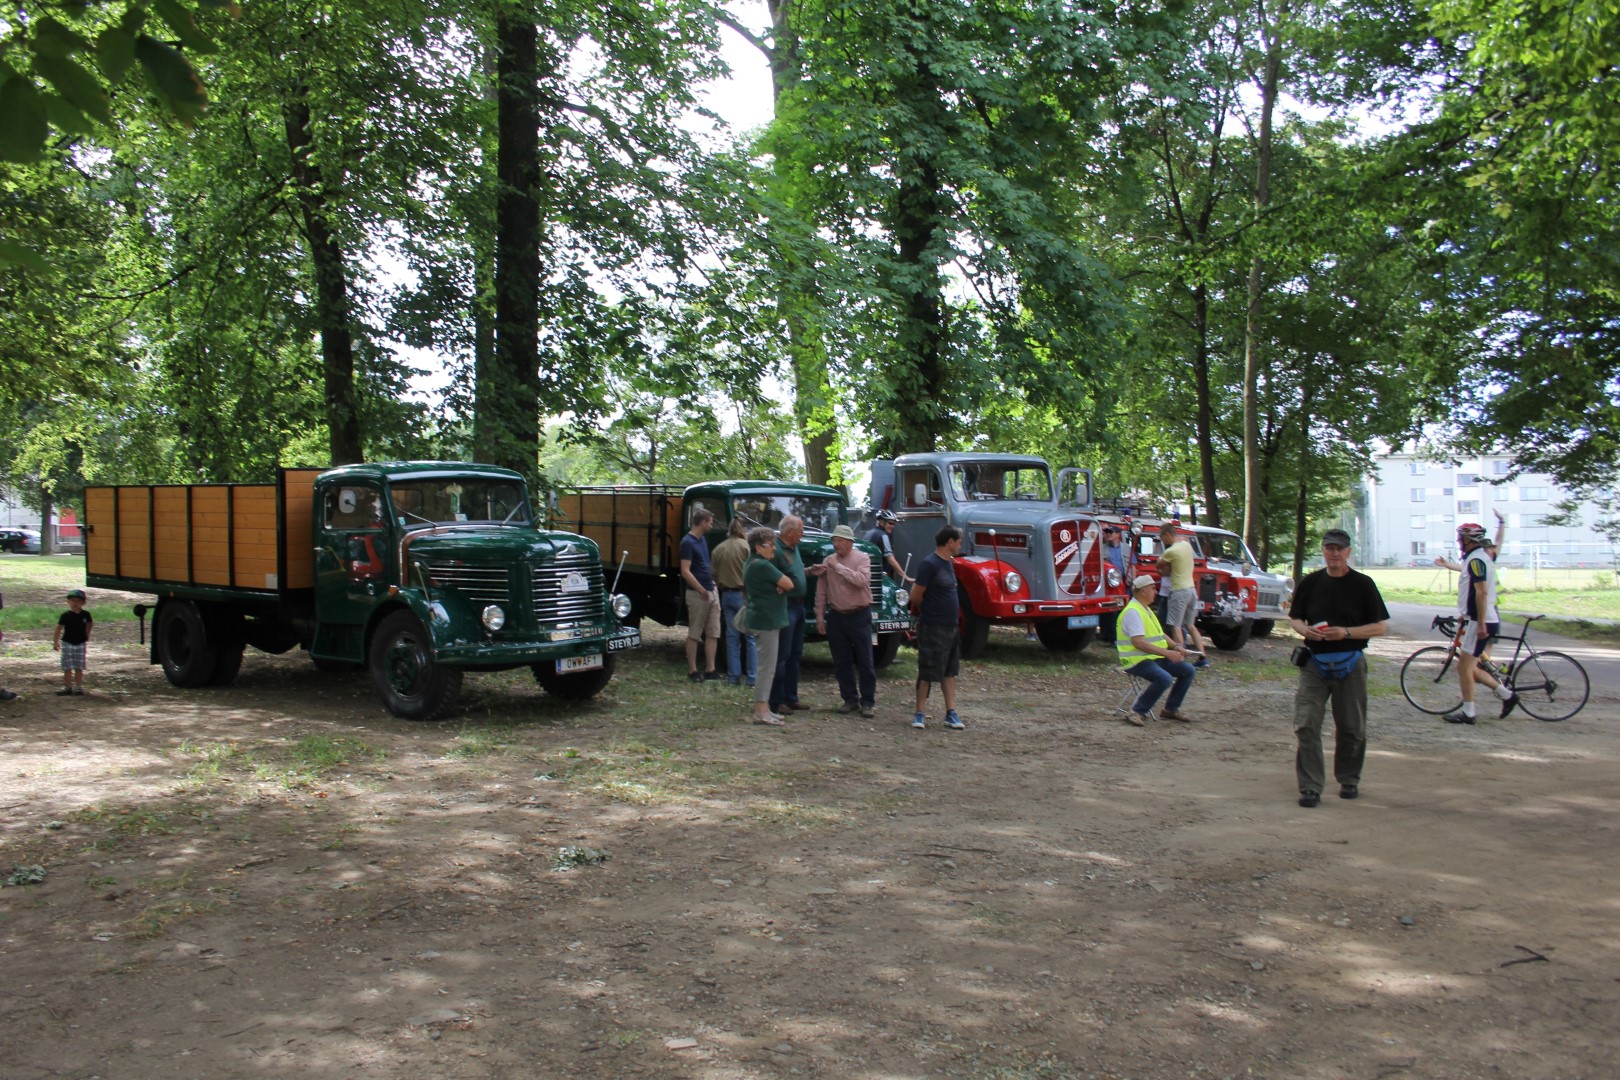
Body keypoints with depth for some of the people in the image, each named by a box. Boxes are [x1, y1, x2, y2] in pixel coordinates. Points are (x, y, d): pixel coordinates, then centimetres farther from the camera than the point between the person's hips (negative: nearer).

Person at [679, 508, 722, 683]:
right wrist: (701, 590, -21)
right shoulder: (688, 542, -13)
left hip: (712, 591, 8)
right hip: (697, 594, -8)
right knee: (694, 634, 1)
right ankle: (692, 671, 7)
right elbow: (685, 572, -18)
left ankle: (710, 670, 9)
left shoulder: (702, 540, 13)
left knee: (713, 633, 6)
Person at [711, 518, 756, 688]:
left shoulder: (718, 549, 6)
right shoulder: (745, 546, -10)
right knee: (751, 637, 1)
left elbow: (714, 575, 8)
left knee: (732, 637, 11)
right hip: (744, 594, -5)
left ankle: (733, 676, 12)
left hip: (726, 595, 5)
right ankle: (753, 677, -1)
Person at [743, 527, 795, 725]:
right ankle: (761, 712, -8)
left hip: (762, 618, 11)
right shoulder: (763, 565, -18)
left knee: (766, 666, 15)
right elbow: (789, 584, -16)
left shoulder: (753, 563, 15)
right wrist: (783, 584, 6)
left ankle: (762, 707, 20)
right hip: (766, 619, -11)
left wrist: (779, 585, -5)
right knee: (768, 667, -9)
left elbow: (780, 583, 17)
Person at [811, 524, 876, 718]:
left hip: (859, 616, -4)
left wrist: (838, 566, -19)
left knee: (865, 662, 0)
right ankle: (850, 699, 19)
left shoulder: (862, 558, -4)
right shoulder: (828, 561, 6)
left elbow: (861, 580, -23)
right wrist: (819, 617, 6)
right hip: (836, 616, 4)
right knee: (841, 662, 8)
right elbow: (821, 592, 9)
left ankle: (868, 702, 7)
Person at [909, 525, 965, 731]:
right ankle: (920, 714, 10)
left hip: (950, 627, 9)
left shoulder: (947, 563, 10)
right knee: (927, 672, 0)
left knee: (949, 671, 11)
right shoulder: (930, 564, -17)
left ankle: (951, 713, 17)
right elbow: (916, 596, -14)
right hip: (932, 628, -9)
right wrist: (927, 610, 2)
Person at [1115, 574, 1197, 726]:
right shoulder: (1133, 612, -16)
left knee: (1188, 670, 4)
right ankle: (1137, 712, -20)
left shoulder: (1146, 609, 17)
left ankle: (1171, 709, 13)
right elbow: (1138, 642, -26)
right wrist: (1167, 653, -28)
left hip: (1155, 658, 10)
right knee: (1164, 678, -32)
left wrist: (1176, 647, 6)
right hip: (1137, 661, -10)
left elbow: (1160, 634, 25)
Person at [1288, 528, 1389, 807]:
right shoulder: (1310, 582, 7)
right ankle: (1310, 787, -3)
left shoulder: (1363, 584, -1)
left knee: (1351, 728, 9)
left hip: (1350, 664, -1)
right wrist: (1305, 630, -9)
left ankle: (1349, 780, 30)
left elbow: (1380, 626, -1)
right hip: (1314, 663, 1)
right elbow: (1294, 618, 15)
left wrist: (1346, 632, -16)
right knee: (1306, 725, -8)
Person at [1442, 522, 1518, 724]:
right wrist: (1464, 615, 28)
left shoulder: (1476, 560, -16)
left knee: (1465, 666, -4)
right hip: (1477, 620, 10)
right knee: (1468, 666, 14)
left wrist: (1480, 623, -26)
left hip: (1479, 622, -10)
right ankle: (1506, 694, 17)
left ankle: (1467, 712, 1)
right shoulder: (1482, 557, 16)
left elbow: (1481, 592, -24)